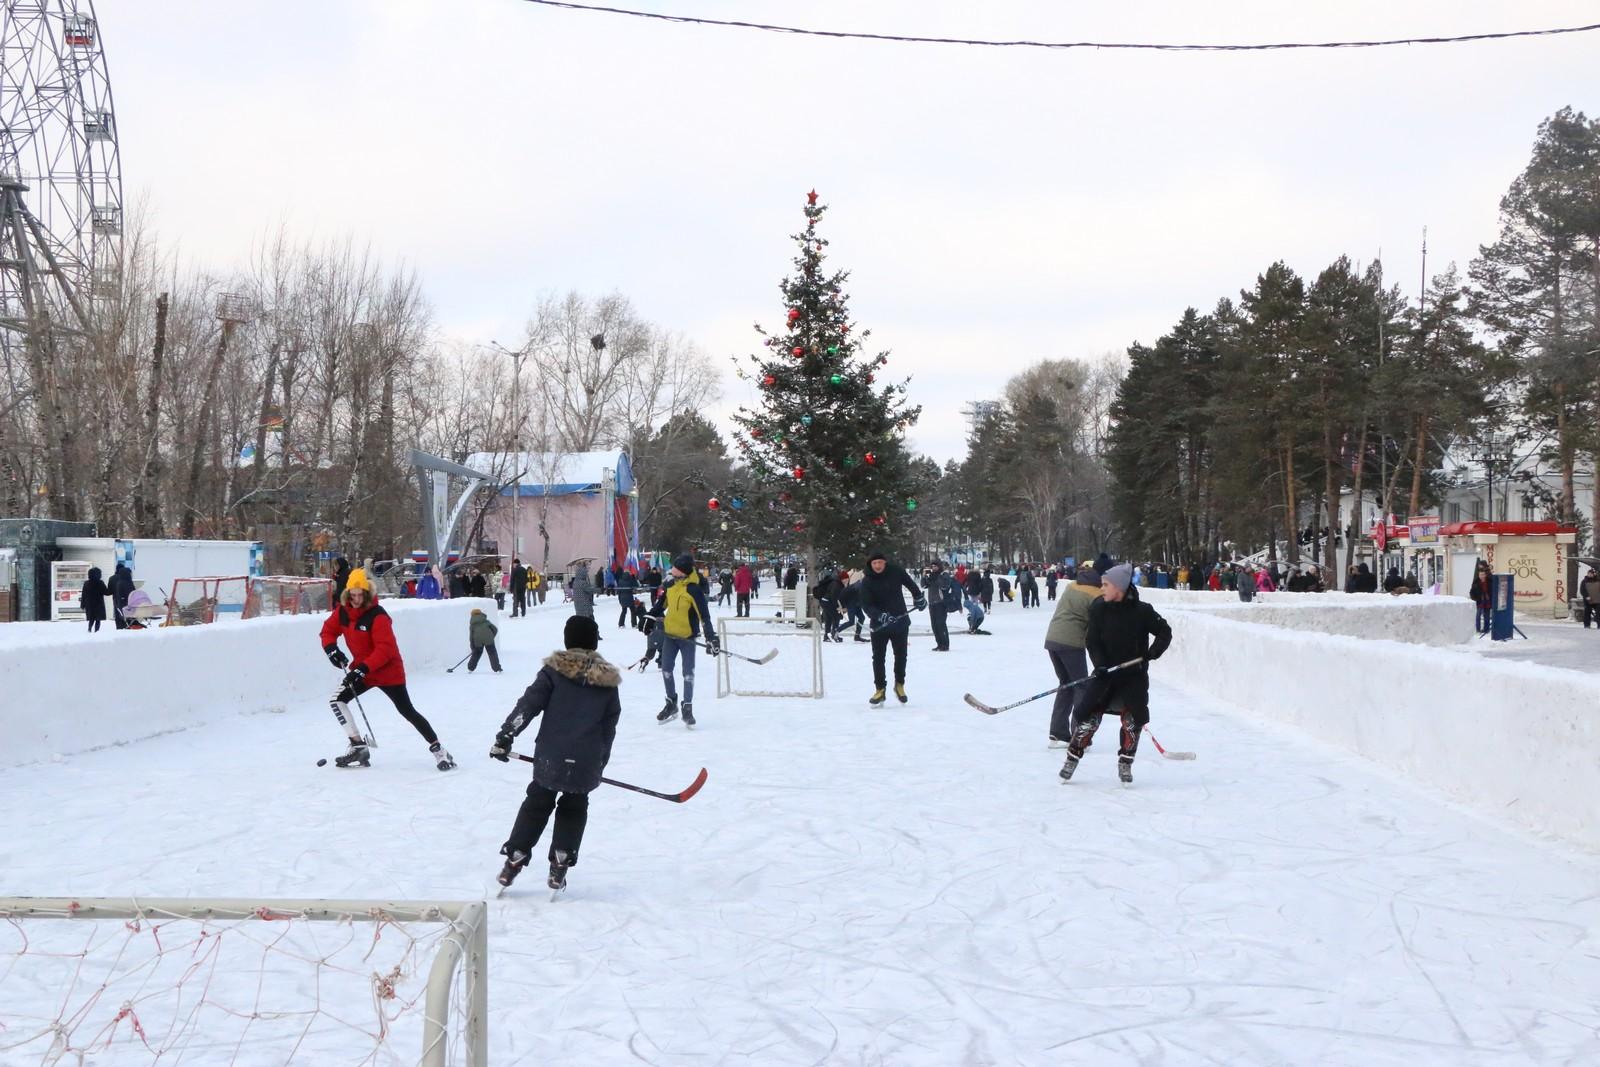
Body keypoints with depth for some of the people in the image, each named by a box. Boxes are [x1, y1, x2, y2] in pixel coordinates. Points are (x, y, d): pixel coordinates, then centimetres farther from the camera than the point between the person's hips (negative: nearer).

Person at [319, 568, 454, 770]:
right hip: (361, 669, 7)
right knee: (336, 701, -4)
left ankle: (438, 749, 4)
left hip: (388, 671, -7)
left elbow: (385, 649, -27)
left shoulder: (377, 616, -23)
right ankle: (358, 747, 2)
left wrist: (362, 668, -34)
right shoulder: (342, 612, -3)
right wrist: (331, 648, -10)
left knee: (407, 711, -5)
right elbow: (329, 630, 11)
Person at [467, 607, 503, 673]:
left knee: (476, 653, 21)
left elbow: (471, 637, 14)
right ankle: (497, 669, -1)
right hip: (488, 639, -1)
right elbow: (495, 629, 13)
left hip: (478, 641, 1)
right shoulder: (486, 621, 20)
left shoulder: (472, 625, 19)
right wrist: (491, 637, 25)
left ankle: (470, 668, 26)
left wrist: (473, 648, 18)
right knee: (492, 653, 5)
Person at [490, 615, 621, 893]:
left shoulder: (555, 669, -2)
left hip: (550, 759, -1)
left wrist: (505, 736, -7)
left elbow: (529, 704, -9)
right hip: (586, 765, 1)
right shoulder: (607, 680, 5)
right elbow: (609, 727, 12)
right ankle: (560, 866, 14)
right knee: (573, 809, 18)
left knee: (536, 804, 16)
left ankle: (513, 861, 15)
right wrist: (600, 763, 22)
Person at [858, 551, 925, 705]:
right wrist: (880, 616, -33)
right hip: (879, 624, -2)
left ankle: (899, 685, 29)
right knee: (878, 657, 0)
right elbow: (866, 605, -19)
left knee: (901, 655, 11)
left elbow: (909, 583, 11)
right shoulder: (867, 581, -14)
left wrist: (918, 597, 13)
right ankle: (880, 689, 10)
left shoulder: (896, 571, -9)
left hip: (900, 621, 2)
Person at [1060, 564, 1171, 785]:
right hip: (1107, 671, 1)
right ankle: (1072, 757, 10)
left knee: (1133, 718, -5)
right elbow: (1092, 641, -5)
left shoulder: (1142, 611, -11)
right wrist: (1100, 665, -18)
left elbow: (1165, 632, -1)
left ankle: (1125, 763, 15)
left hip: (1135, 674, -1)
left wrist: (1153, 652, -13)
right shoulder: (1099, 609, -6)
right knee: (1089, 715, -6)